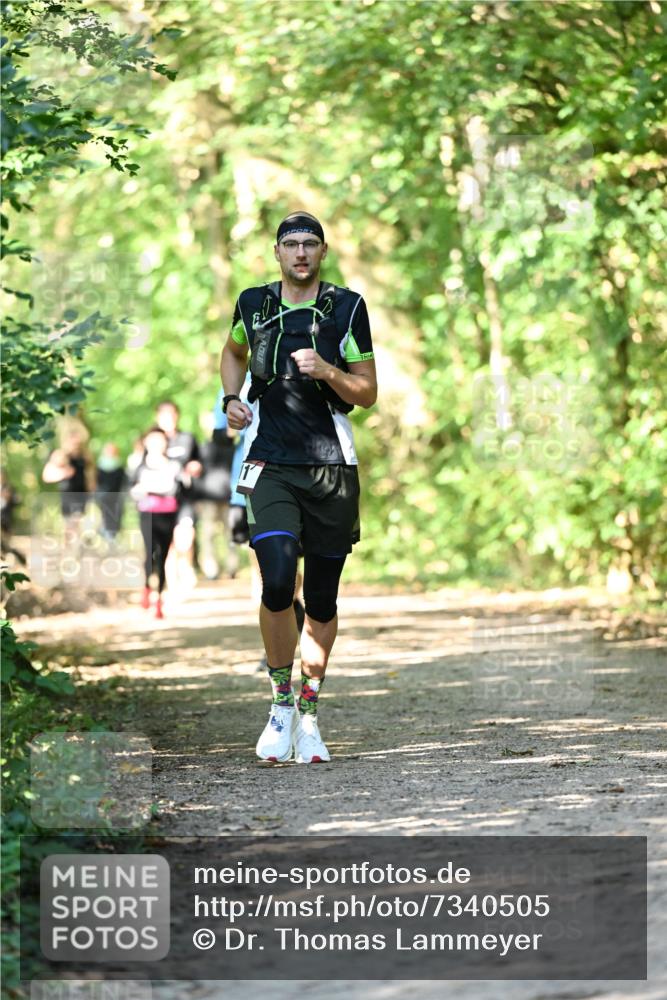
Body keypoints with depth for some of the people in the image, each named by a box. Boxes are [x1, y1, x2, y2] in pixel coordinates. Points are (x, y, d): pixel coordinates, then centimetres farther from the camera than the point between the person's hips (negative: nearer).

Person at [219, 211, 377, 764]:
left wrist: (328, 372, -15)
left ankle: (308, 715, 21)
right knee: (278, 584, -18)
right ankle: (281, 701, 1)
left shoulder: (347, 308, 2)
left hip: (333, 469, 0)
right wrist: (232, 398, 12)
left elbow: (368, 394, 3)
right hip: (271, 466, 0)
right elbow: (234, 350, 29)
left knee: (322, 601, 5)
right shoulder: (254, 303, 7)